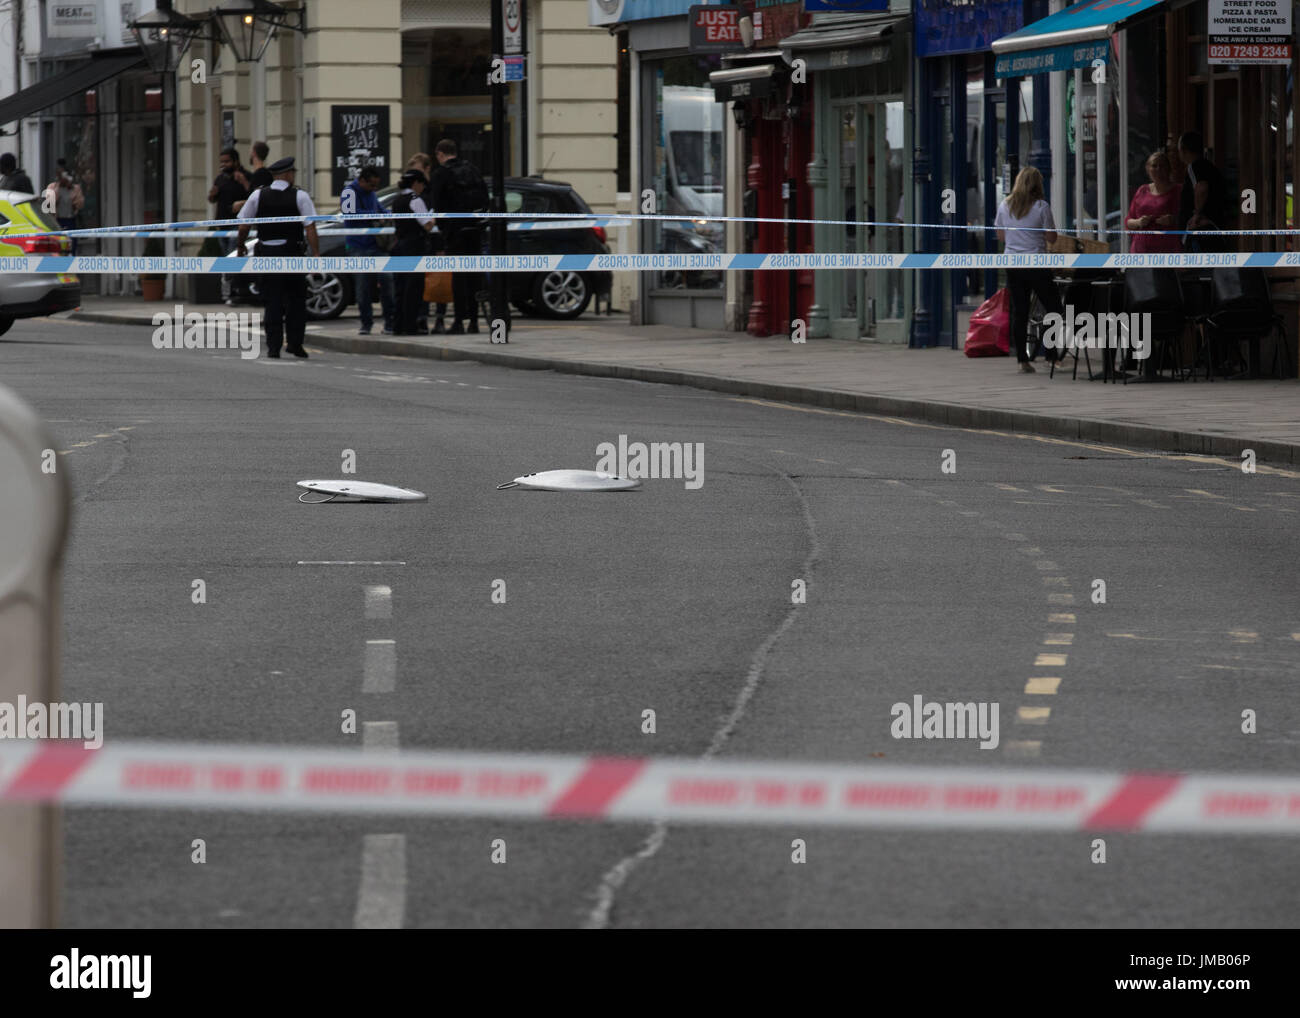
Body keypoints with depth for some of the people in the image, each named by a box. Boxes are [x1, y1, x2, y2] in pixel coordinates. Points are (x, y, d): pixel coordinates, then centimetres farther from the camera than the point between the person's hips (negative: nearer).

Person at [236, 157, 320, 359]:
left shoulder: (258, 195, 1)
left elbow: (243, 226, 5)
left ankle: (273, 346, 1)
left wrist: (241, 246, 21)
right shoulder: (300, 196, -4)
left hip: (267, 253, 2)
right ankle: (294, 342, 6)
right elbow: (310, 228, -10)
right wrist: (316, 255, -10)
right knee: (296, 300, 11)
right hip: (292, 254, -2)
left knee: (273, 302, 5)